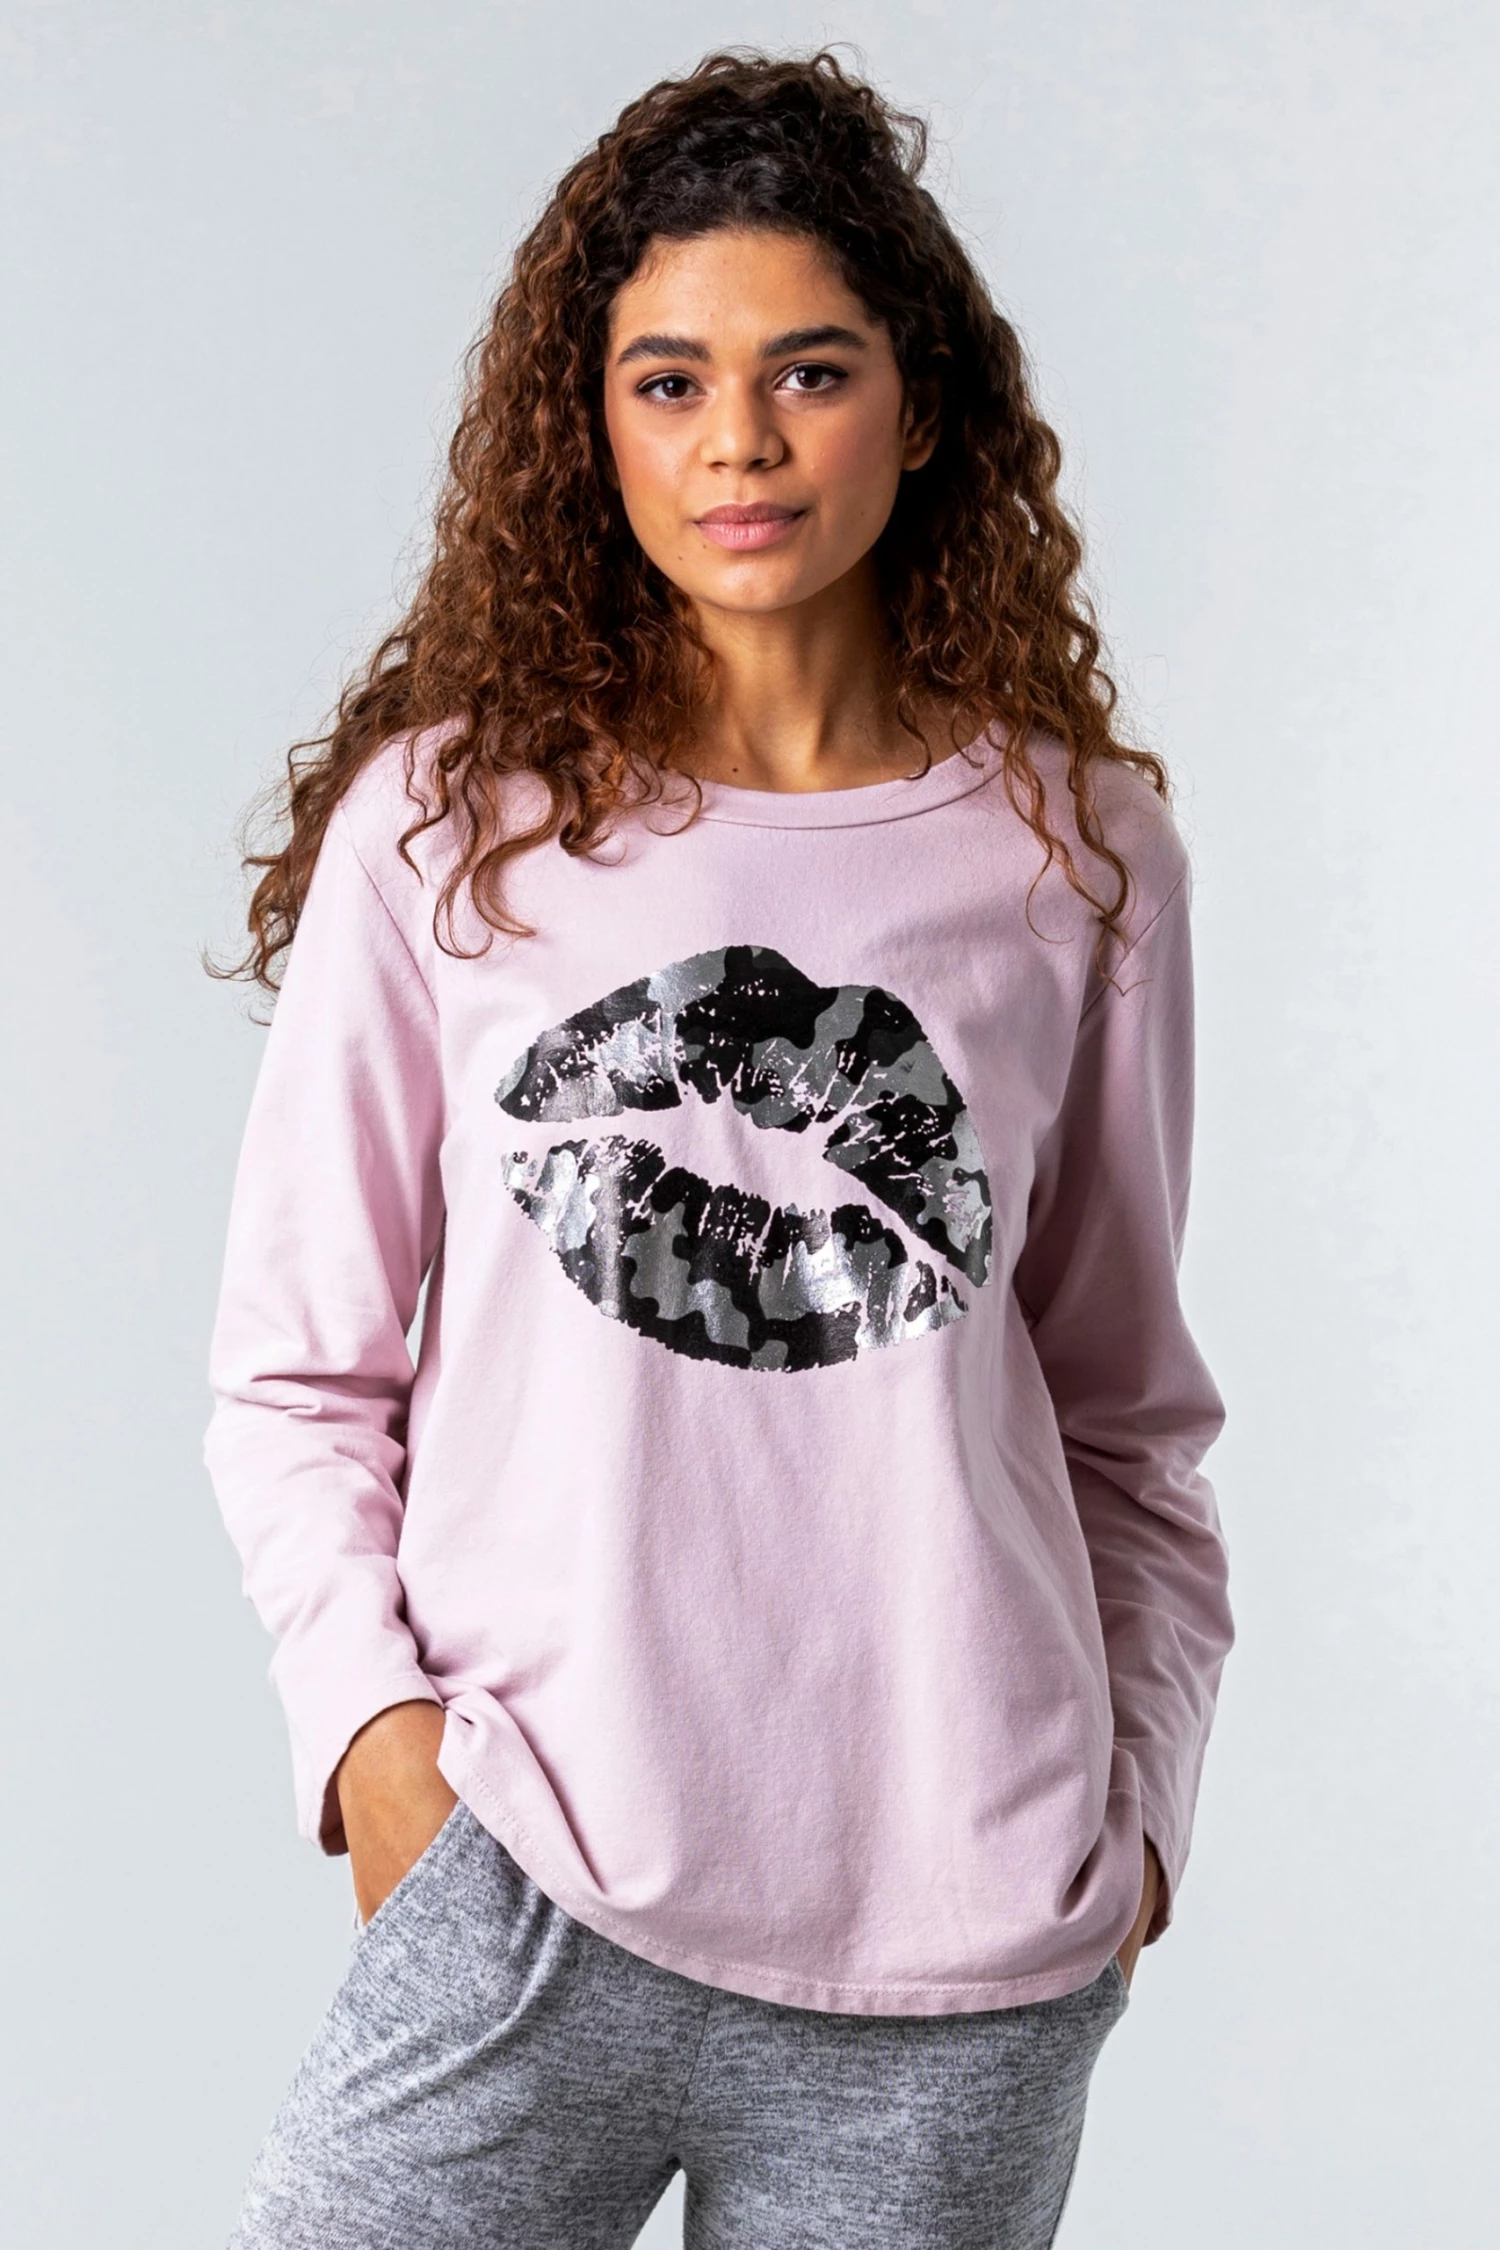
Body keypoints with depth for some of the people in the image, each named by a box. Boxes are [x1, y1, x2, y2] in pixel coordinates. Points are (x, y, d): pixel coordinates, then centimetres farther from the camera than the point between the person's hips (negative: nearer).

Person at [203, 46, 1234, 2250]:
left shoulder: (1081, 848, 4)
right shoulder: (442, 821, 0)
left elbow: (1126, 1403, 11)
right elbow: (299, 1367, 6)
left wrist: (1140, 1776, 4)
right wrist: (367, 1709, -5)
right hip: (521, 1896, -1)